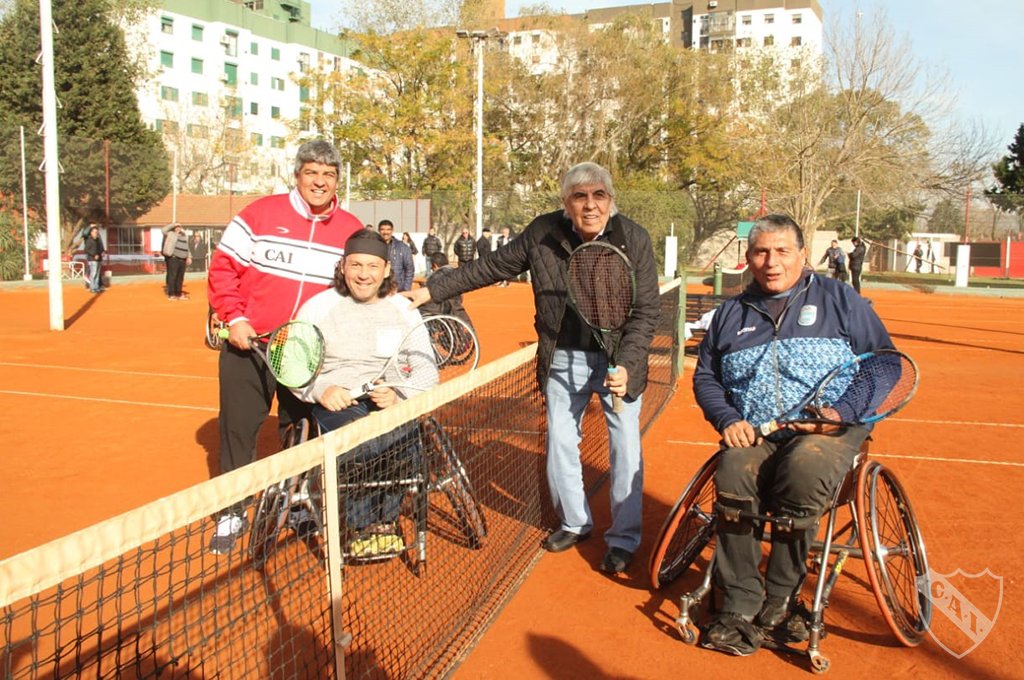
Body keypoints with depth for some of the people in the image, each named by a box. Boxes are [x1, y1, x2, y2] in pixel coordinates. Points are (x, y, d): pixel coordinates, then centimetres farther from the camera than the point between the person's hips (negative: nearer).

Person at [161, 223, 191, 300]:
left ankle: (178, 294, 20)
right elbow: (164, 230, -12)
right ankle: (171, 295, -4)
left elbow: (187, 248, 27)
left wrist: (189, 257, 18)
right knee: (172, 277, -6)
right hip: (173, 259, -7)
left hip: (182, 260, 7)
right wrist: (173, 225, -4)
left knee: (180, 278, 12)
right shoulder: (171, 234, 3)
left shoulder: (183, 236, 22)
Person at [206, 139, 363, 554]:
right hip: (249, 345, -1)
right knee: (238, 429, 5)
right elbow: (223, 267, -2)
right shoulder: (260, 214, -4)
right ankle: (232, 514, 21)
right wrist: (234, 318, -11)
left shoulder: (352, 231, 3)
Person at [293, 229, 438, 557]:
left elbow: (427, 371, 9)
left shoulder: (404, 309, 10)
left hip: (391, 403, 2)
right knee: (365, 441, -34)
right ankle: (365, 525, -6)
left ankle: (380, 521, -3)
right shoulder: (318, 307, 6)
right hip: (336, 403, -1)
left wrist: (399, 396, -12)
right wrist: (322, 390, -16)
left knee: (404, 439, -31)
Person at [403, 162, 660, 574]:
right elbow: (491, 268, 3)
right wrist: (432, 290, 2)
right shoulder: (543, 234, -8)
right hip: (564, 358, 3)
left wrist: (626, 364, -23)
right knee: (560, 443, 10)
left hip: (619, 358, -2)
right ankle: (574, 523, 33)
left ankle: (623, 539, 20)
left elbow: (646, 310, -11)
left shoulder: (634, 239, -14)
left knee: (625, 448, 1)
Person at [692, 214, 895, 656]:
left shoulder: (838, 299, 12)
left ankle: (779, 601, -20)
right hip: (753, 434, 2)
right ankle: (739, 605, -22)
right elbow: (705, 375, 21)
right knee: (733, 476, -31)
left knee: (803, 472, -36)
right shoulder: (731, 313, 21)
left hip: (829, 431, -2)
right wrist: (728, 419, 0)